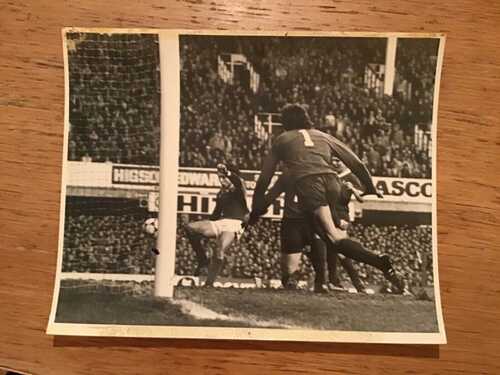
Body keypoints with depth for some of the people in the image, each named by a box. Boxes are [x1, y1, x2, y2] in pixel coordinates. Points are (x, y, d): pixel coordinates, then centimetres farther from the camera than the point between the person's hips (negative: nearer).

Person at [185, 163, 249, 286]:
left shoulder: (239, 190, 5)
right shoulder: (221, 193, 23)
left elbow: (239, 182, -20)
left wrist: (227, 172, -35)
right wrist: (206, 227, 21)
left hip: (234, 224, -6)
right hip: (220, 223, 7)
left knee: (219, 251, -30)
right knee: (190, 228, -12)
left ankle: (209, 284, -23)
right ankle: (203, 261, -1)